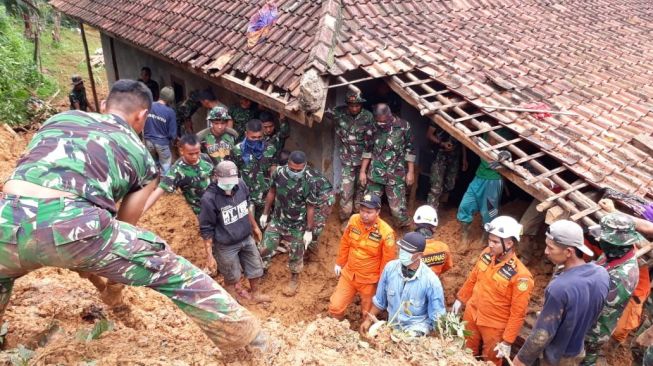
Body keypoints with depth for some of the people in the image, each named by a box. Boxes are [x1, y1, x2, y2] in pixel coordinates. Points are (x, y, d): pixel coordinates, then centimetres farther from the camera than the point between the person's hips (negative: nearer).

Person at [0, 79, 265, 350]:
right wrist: (98, 265, 44)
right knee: (171, 270, 14)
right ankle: (242, 332, 24)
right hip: (72, 224, -4)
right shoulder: (141, 155, 20)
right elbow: (125, 225, 24)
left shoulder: (58, 119, 29)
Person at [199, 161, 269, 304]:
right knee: (231, 279, 16)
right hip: (226, 246, -5)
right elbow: (206, 230, -19)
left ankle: (256, 295, 50)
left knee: (256, 269, 22)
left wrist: (254, 226, 19)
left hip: (247, 239, 5)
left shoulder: (241, 184, -13)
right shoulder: (209, 198, -28)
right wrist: (210, 256, -16)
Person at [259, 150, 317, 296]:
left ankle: (294, 278, 41)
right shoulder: (278, 173, -16)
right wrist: (265, 214, 8)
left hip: (297, 226, -3)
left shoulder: (309, 182, -25)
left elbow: (310, 207, -15)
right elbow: (272, 192, 2)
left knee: (296, 255, 14)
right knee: (265, 249, 9)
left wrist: (309, 231, -10)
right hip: (277, 220, 3)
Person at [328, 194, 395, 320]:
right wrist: (339, 263, 12)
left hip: (369, 280, -3)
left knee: (368, 315, 14)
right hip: (348, 274, 3)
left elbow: (388, 260, -12)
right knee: (335, 307, 8)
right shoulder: (353, 220, -11)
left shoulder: (386, 232, -24)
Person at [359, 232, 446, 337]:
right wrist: (368, 320, 10)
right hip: (392, 325, 6)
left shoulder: (431, 280, -19)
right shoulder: (390, 267, -9)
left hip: (417, 328, -6)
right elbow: (379, 300, 7)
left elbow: (437, 316, -7)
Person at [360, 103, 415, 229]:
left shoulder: (404, 126, -7)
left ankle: (405, 226, 23)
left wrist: (411, 171, -1)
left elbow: (410, 150, 0)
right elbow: (367, 150, 7)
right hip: (375, 173, 2)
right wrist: (363, 171, 6)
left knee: (397, 205, -1)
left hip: (396, 174, -2)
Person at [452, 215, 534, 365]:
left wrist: (507, 341, -18)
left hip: (494, 326, -5)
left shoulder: (520, 275, -28)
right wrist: (460, 299, 14)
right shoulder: (487, 254, -10)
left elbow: (518, 313, -21)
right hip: (471, 315, 5)